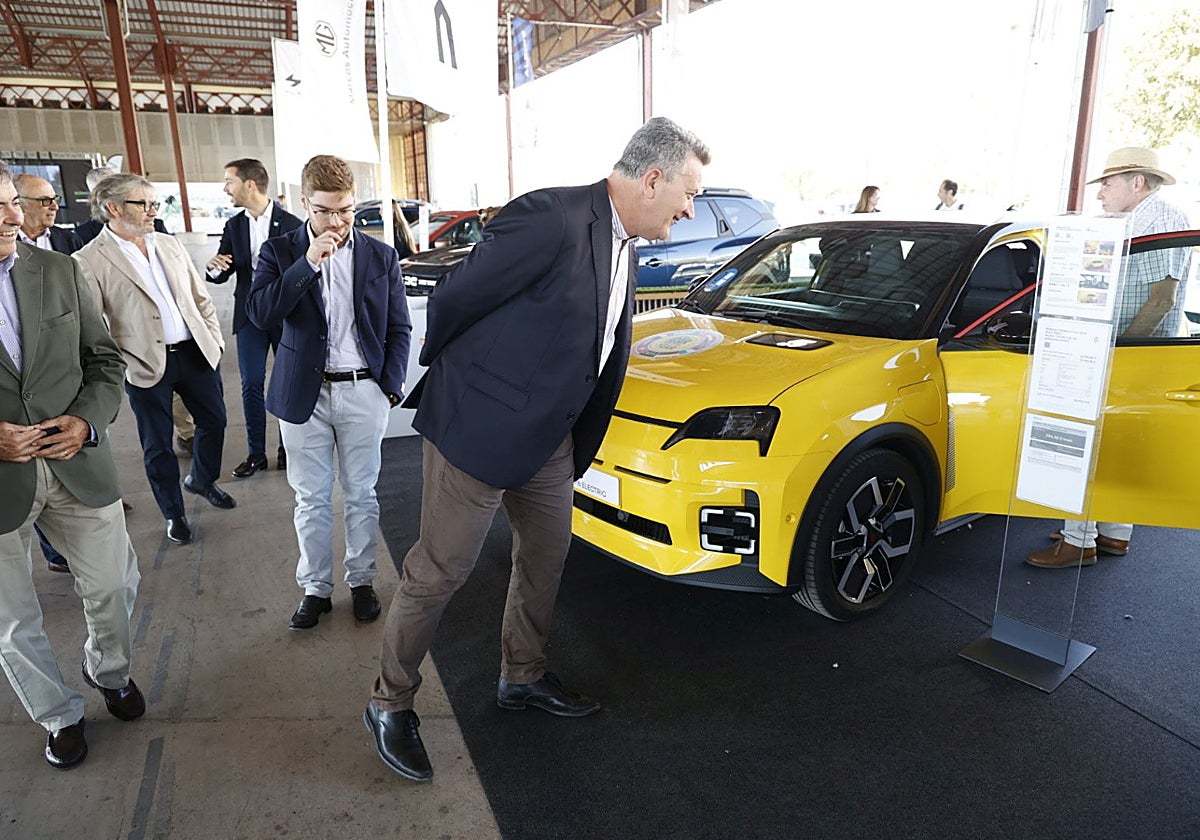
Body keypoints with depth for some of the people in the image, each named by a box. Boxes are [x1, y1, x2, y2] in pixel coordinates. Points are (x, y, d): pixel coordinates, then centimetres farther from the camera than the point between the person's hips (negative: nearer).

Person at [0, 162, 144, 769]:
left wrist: (88, 421, -10)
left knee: (114, 587, 16)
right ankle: (59, 716, 36)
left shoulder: (57, 270, 1)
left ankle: (109, 670, 45)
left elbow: (104, 359, 6)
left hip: (76, 463, 3)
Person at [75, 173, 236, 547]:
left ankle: (202, 480, 43)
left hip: (196, 352, 5)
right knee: (157, 445, 9)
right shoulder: (90, 261, -10)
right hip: (147, 366, -5)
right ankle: (173, 513, 28)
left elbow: (201, 297, 12)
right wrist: (122, 364, -13)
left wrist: (214, 339, 6)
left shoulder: (169, 245, 7)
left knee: (214, 420, 17)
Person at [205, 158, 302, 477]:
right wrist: (214, 268, -15)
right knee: (251, 385, 5)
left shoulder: (291, 224, -6)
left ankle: (287, 448, 21)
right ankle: (256, 453, 16)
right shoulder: (233, 226, 7)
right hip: (249, 316, 3)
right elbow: (220, 276, 8)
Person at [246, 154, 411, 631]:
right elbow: (260, 314, -14)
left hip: (363, 393, 0)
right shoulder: (281, 253, 1)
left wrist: (391, 387, -2)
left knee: (362, 495, 10)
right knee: (311, 499, 9)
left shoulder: (380, 257, 3)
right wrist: (307, 263, -20)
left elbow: (399, 328, 6)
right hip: (305, 395, 0)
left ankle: (362, 581, 27)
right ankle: (315, 588, 25)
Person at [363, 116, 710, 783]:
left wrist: (580, 450, 20)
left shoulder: (625, 250, 8)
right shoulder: (553, 218, -23)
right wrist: (448, 376, 2)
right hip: (479, 426, -9)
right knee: (439, 571, 3)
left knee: (546, 554, 19)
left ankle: (523, 678, 41)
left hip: (548, 436, 9)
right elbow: (454, 298, -16)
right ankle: (390, 702, 25)